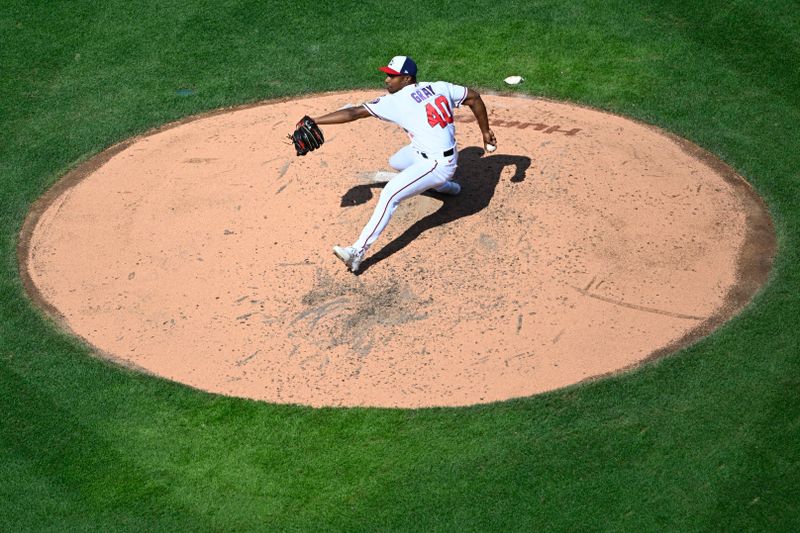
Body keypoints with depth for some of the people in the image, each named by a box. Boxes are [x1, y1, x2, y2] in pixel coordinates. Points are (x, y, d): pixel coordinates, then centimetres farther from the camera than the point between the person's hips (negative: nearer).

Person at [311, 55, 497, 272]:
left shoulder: (395, 101, -18)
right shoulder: (440, 87, 1)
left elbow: (354, 112, -19)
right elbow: (474, 97, 7)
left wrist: (314, 121, -18)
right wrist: (485, 131, 15)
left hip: (437, 164, -9)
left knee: (390, 194, -20)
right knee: (396, 162, 31)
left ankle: (358, 251, -30)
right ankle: (446, 186, 51)